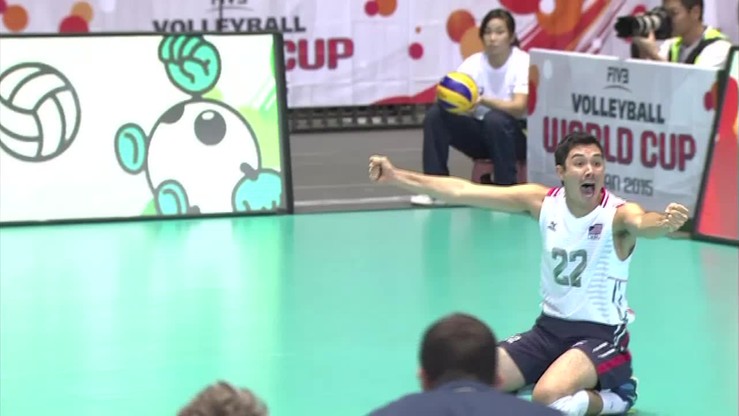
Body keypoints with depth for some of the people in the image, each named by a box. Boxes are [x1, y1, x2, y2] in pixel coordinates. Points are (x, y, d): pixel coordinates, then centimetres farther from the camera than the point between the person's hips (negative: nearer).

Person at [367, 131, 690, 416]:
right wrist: (396, 176, -9)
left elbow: (642, 222, -42)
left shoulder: (618, 213, -18)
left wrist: (665, 223, -67)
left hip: (601, 334, -6)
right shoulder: (544, 201, -5)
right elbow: (463, 191, -5)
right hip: (550, 327, 6)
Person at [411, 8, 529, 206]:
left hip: (515, 136, -4)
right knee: (435, 115, -19)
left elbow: (519, 108, -29)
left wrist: (483, 101, -45)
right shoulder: (473, 63, -5)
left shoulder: (523, 62, -15)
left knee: (495, 119, -37)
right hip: (480, 134, 4)